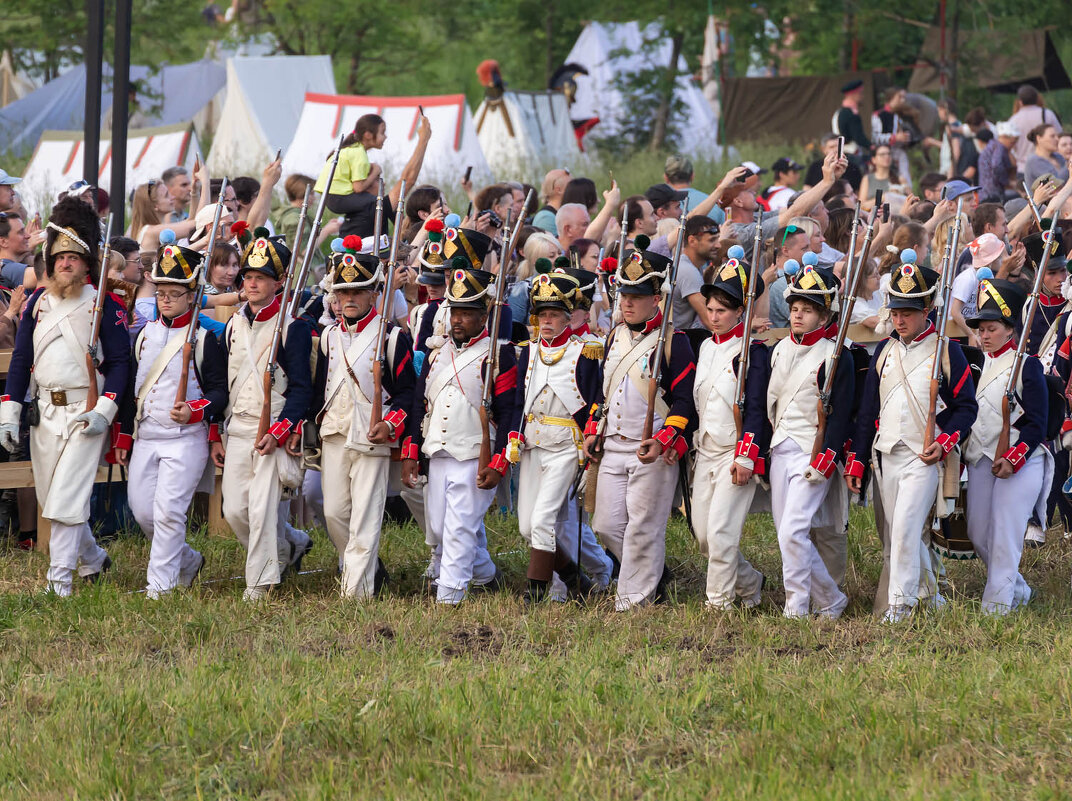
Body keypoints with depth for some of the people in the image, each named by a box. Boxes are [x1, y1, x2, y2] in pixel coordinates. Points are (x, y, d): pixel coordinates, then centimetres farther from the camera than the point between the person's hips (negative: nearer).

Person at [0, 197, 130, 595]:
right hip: (43, 411, 5)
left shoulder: (104, 304, -4)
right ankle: (93, 558, 34)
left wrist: (104, 411, -16)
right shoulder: (38, 302, 9)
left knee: (68, 497, -14)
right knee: (51, 498, 12)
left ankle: (60, 580, -12)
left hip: (85, 411, -5)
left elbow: (120, 361, -5)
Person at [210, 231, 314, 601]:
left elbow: (301, 388, -9)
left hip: (274, 431, -6)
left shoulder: (292, 327, -7)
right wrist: (216, 437, 12)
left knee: (262, 508, -11)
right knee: (235, 510, 5)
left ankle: (261, 582, -3)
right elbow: (221, 383, 17)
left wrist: (279, 432, -19)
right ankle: (290, 545, 29)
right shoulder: (233, 326, 12)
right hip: (237, 429, 6)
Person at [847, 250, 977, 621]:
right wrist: (856, 461, 9)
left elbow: (966, 406, 2)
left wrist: (945, 442, -14)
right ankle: (929, 593, 26)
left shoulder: (946, 351, -2)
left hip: (923, 456, -5)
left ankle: (900, 605, -16)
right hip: (885, 456, 6)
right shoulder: (885, 350, 11)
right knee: (893, 535, 9)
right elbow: (867, 409, 14)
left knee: (905, 528, -18)